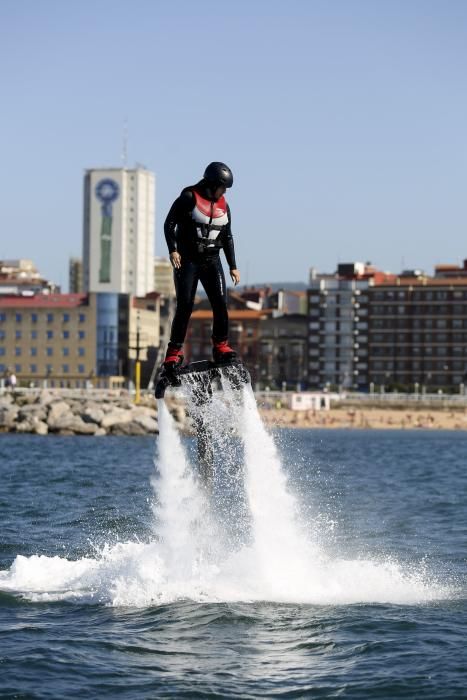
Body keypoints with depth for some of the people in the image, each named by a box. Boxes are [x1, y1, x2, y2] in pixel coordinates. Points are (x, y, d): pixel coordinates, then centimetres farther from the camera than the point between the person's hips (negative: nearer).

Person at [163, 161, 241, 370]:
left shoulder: (223, 205, 11)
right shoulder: (189, 198, -7)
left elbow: (227, 237, 17)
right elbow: (169, 223, -9)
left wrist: (233, 266, 14)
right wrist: (173, 250, -21)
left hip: (211, 261, 5)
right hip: (187, 260, -5)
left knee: (220, 303, -10)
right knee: (185, 306, -9)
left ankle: (221, 346, -2)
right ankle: (175, 351, -1)